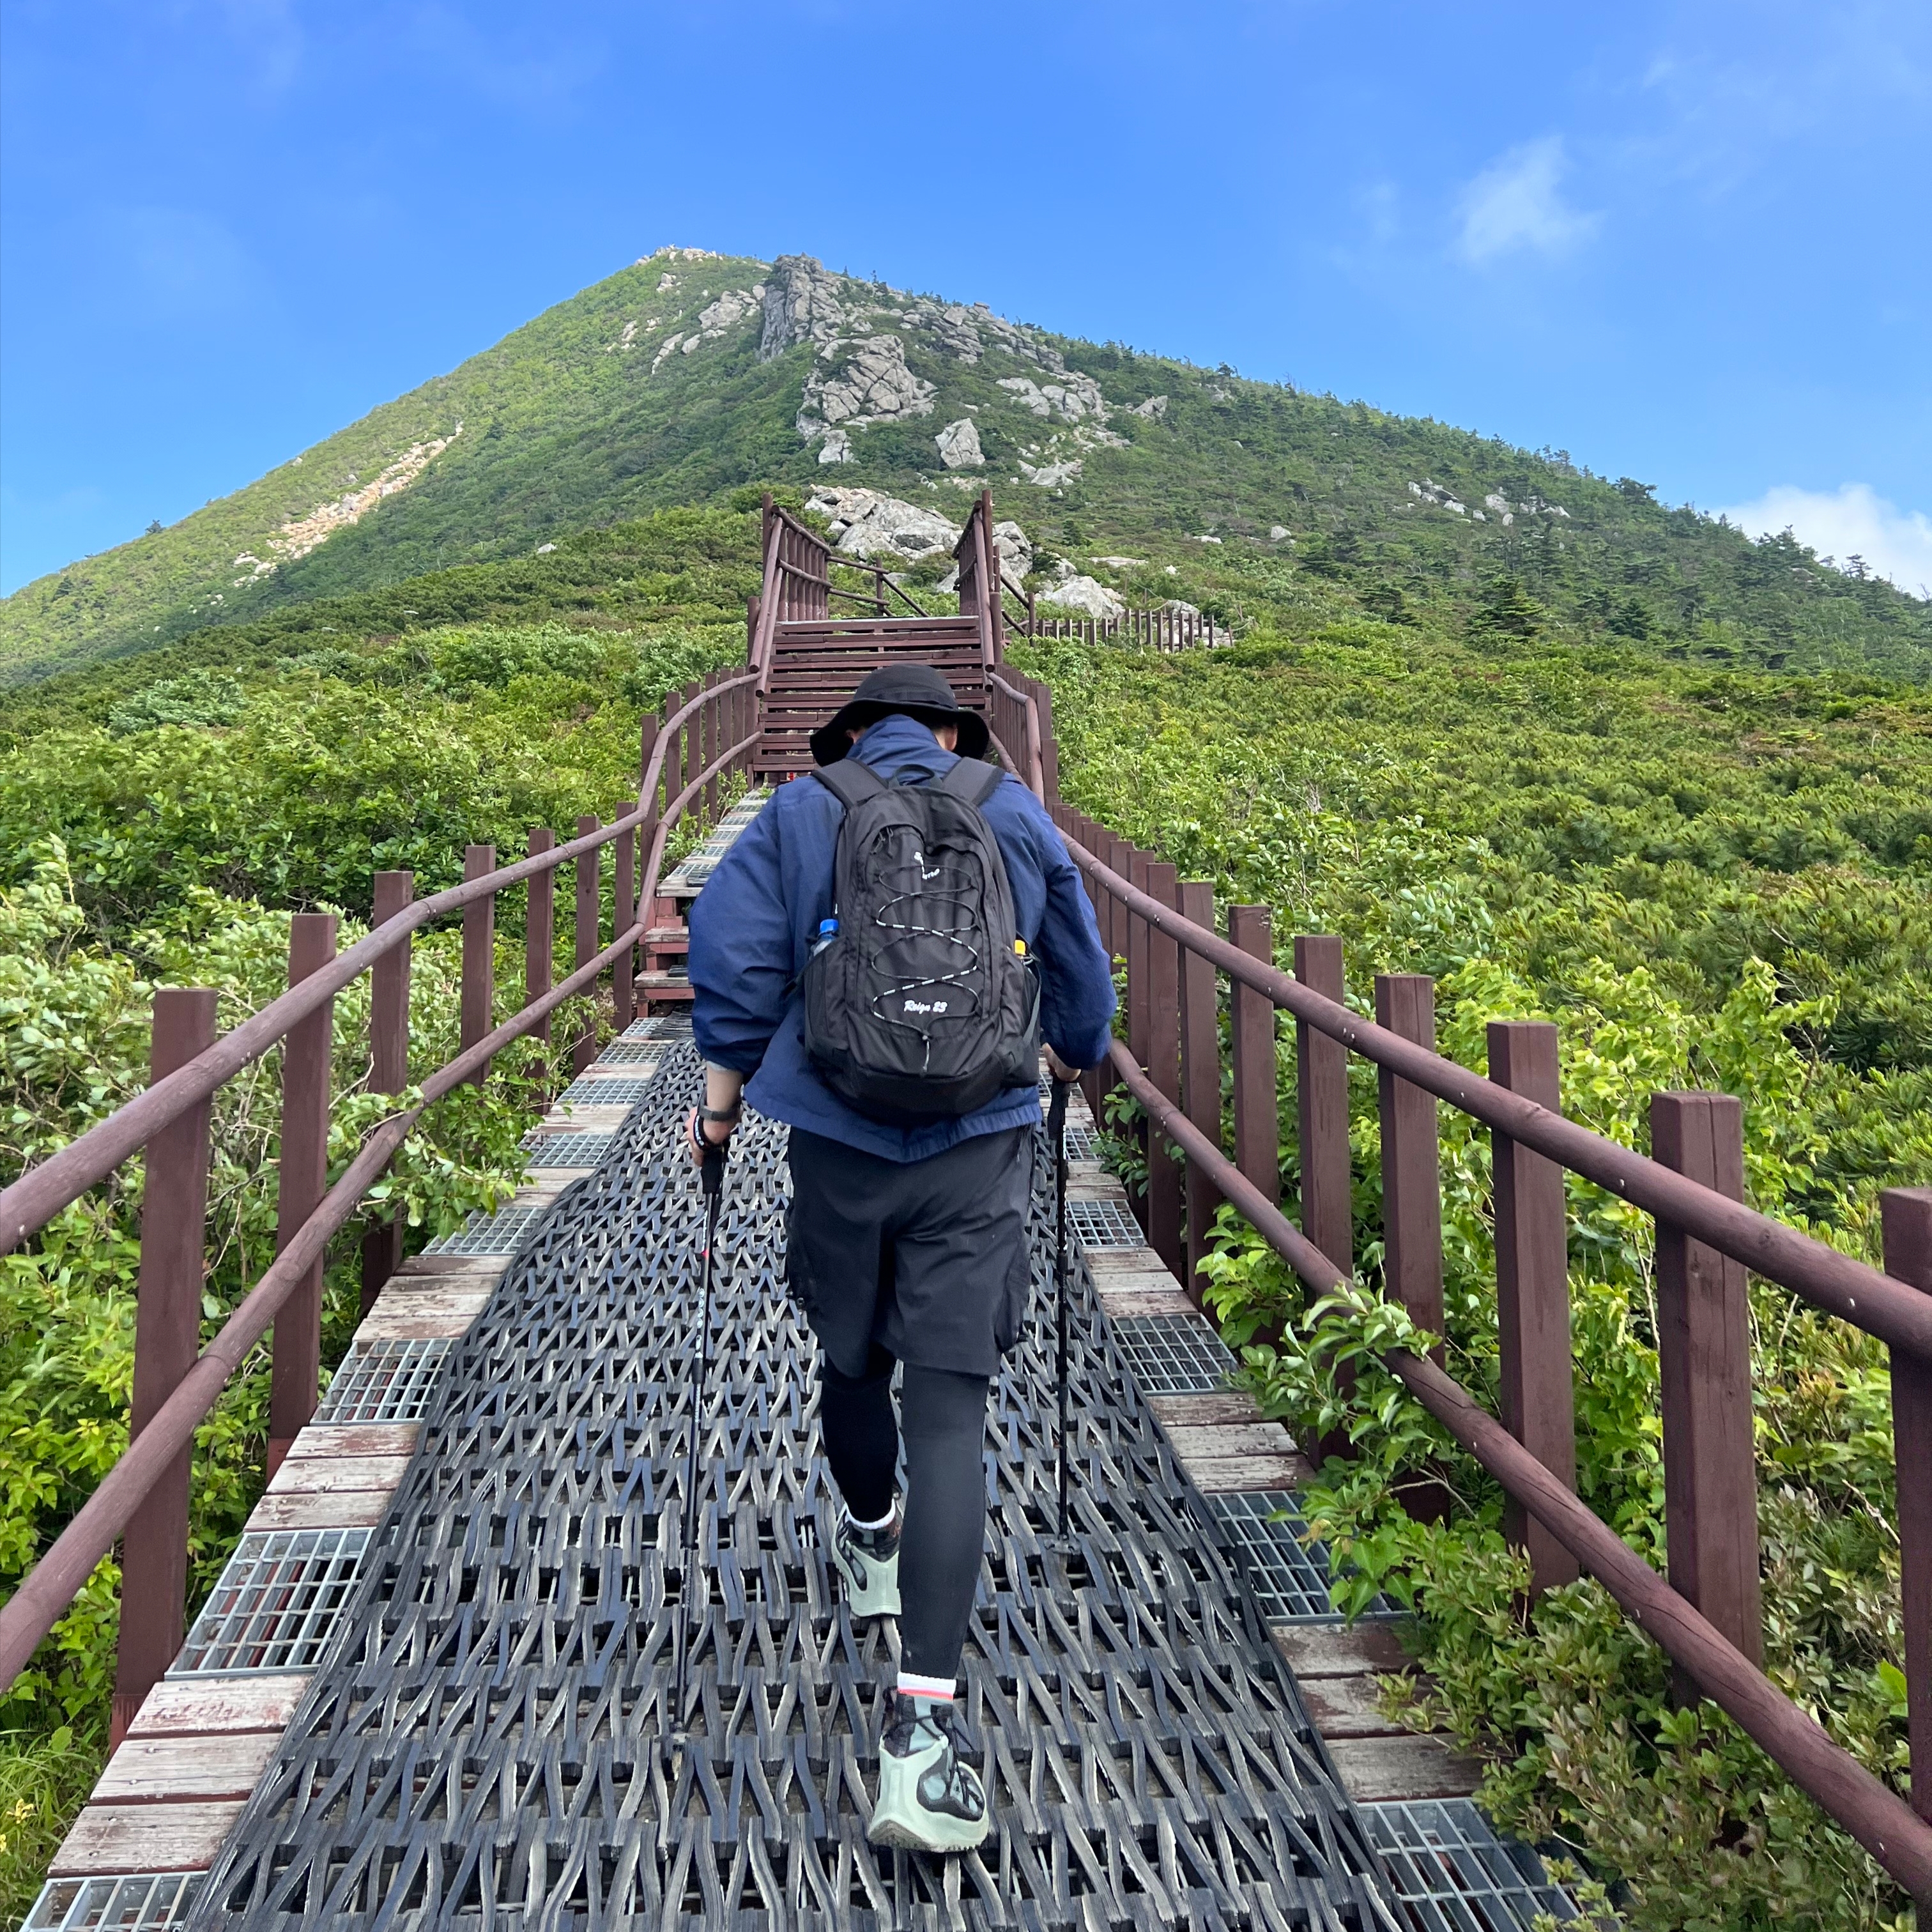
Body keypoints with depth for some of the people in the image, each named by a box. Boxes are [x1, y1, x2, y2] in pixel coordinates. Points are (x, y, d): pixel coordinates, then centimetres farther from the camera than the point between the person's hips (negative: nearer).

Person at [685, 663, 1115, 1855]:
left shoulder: (796, 815, 6)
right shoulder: (1019, 818, 9)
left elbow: (733, 954, -2)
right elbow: (1084, 973, 17)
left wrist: (724, 1088, 11)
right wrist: (1077, 1055, 36)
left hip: (839, 1144, 1)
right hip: (978, 1147, -1)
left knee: (851, 1366, 23)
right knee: (950, 1411, -2)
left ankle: (872, 1544, 49)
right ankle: (926, 1721, -6)